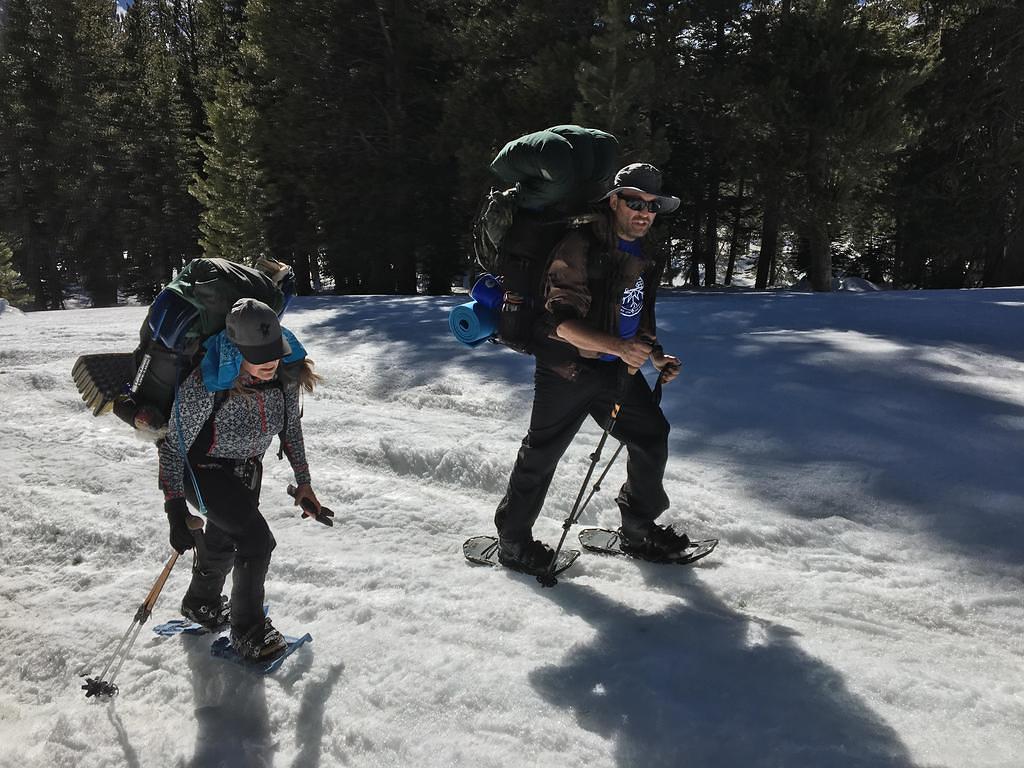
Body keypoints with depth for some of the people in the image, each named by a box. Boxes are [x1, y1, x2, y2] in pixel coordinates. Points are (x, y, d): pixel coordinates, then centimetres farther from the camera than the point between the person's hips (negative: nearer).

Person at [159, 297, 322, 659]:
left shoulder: (287, 372, -21)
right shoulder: (205, 385, -36)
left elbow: (291, 425, -2)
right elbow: (173, 446, -22)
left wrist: (303, 481, 3)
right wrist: (176, 510, -23)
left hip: (247, 466, 6)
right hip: (205, 467, -6)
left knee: (224, 539, 25)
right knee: (257, 541, -16)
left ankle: (200, 604, 53)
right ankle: (248, 635, 5)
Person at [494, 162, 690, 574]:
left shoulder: (643, 257, 11)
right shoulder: (580, 248, -18)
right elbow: (563, 323, -26)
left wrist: (656, 355, 8)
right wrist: (618, 346, -37)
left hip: (618, 370, 8)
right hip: (568, 369, -8)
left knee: (652, 437, 11)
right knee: (542, 454, 2)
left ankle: (639, 529, 30)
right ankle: (513, 540, 20)